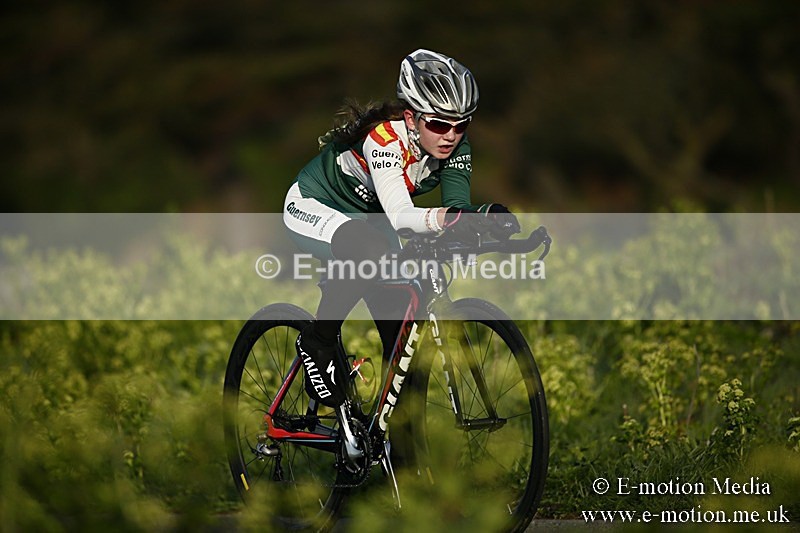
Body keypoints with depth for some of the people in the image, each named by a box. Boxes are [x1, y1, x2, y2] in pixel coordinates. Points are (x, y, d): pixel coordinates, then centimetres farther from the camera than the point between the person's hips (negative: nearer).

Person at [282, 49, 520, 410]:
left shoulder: (454, 147, -18)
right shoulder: (383, 138, -36)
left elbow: (456, 206, -27)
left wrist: (484, 220, -50)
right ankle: (317, 344, -18)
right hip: (312, 206, -6)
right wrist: (452, 217, -66)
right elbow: (400, 216, -48)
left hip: (368, 219, 6)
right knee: (372, 250, -38)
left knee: (403, 332, -5)